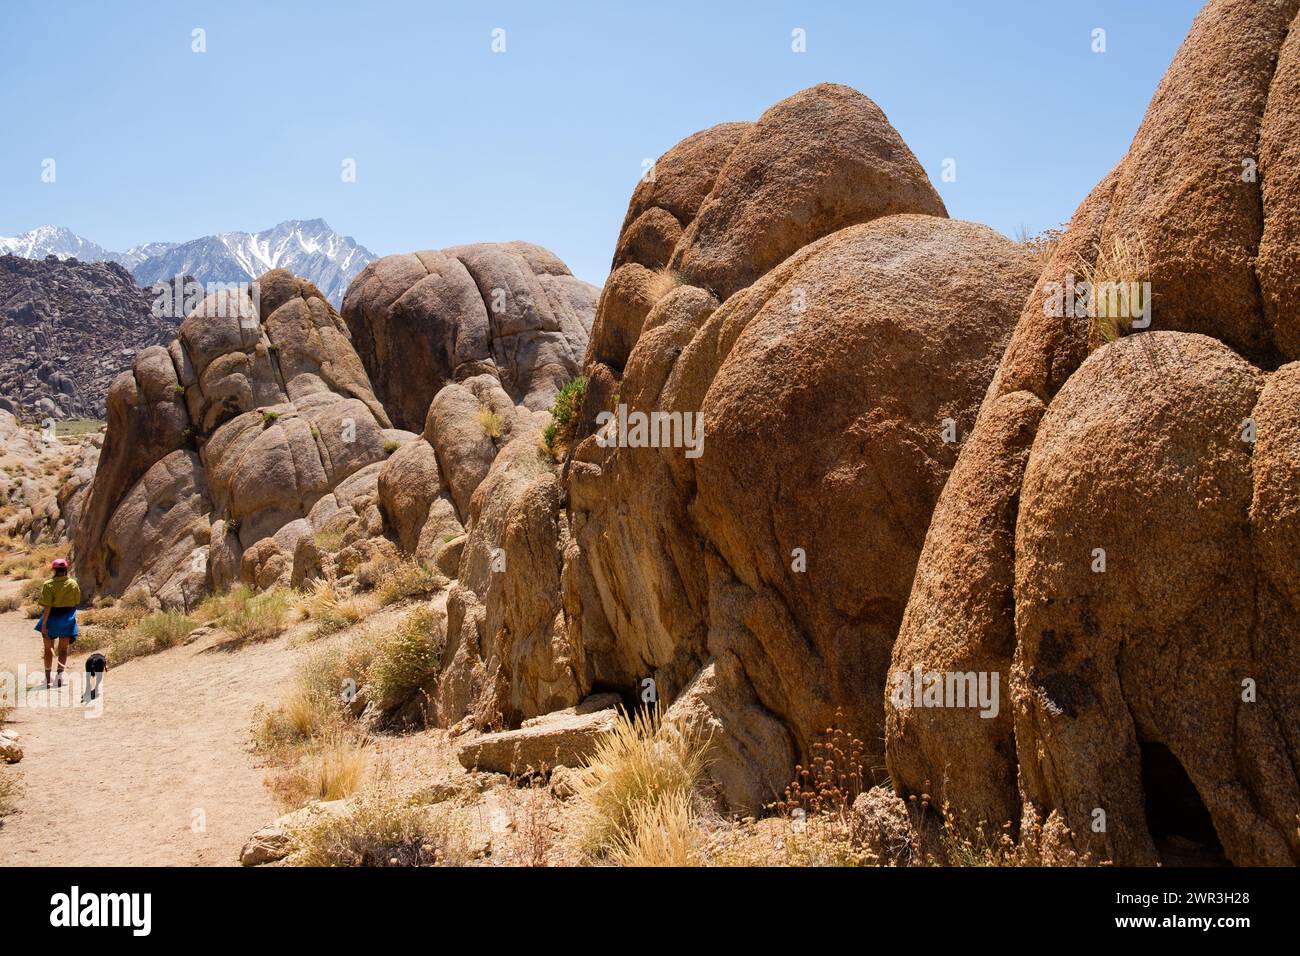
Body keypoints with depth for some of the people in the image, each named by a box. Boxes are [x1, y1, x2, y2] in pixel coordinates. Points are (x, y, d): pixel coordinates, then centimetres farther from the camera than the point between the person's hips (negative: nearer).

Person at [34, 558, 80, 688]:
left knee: (48, 649, 13)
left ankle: (47, 678, 20)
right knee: (63, 648, 11)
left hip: (52, 617, -2)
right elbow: (77, 602, 3)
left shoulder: (48, 585, -14)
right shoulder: (73, 583, -4)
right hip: (67, 618, 2)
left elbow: (47, 606, -18)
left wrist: (43, 623, -15)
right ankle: (60, 672, -9)